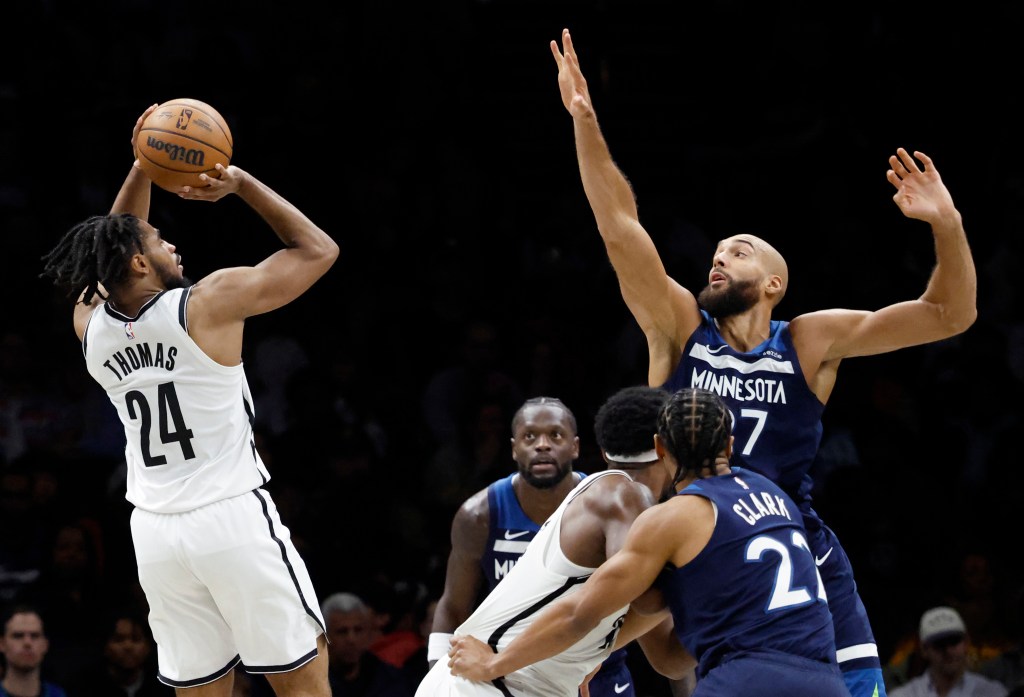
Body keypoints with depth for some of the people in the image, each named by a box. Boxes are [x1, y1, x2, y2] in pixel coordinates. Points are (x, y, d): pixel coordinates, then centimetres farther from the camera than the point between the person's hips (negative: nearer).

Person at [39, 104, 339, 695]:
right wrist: (240, 183, 4)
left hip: (155, 532, 6)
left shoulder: (90, 325, 6)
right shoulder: (209, 303, -9)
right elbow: (318, 250, 1)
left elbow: (113, 250, 28)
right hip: (234, 517, -6)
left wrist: (142, 167, 19)